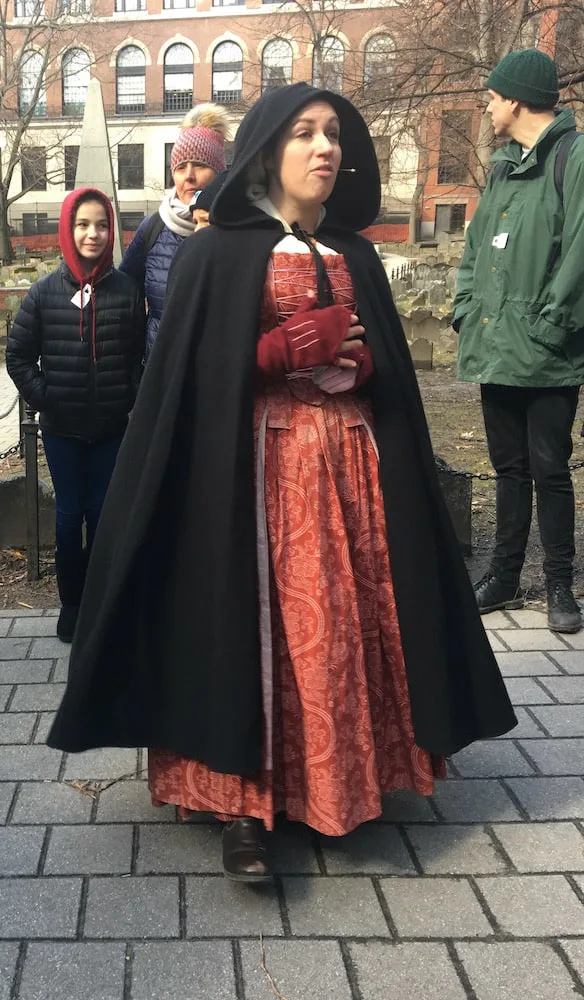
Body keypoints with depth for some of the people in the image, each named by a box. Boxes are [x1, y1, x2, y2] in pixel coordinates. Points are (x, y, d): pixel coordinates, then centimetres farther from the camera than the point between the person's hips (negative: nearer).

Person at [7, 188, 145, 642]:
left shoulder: (127, 290, -3)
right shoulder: (45, 292, -2)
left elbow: (140, 356, 1)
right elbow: (18, 357, 3)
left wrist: (129, 401, -6)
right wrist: (44, 399, -4)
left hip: (112, 428, 0)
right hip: (61, 429, 0)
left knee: (103, 513, 9)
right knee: (70, 513, 9)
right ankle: (71, 601, 22)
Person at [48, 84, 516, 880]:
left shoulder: (356, 256, 14)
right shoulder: (217, 253, -1)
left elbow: (391, 370, 16)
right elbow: (192, 374, -7)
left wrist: (357, 362, -7)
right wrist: (294, 346, -13)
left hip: (349, 462, 5)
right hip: (256, 464, -4)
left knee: (344, 620, 4)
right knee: (256, 622, -7)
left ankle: (344, 778, 18)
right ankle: (245, 804, 1)